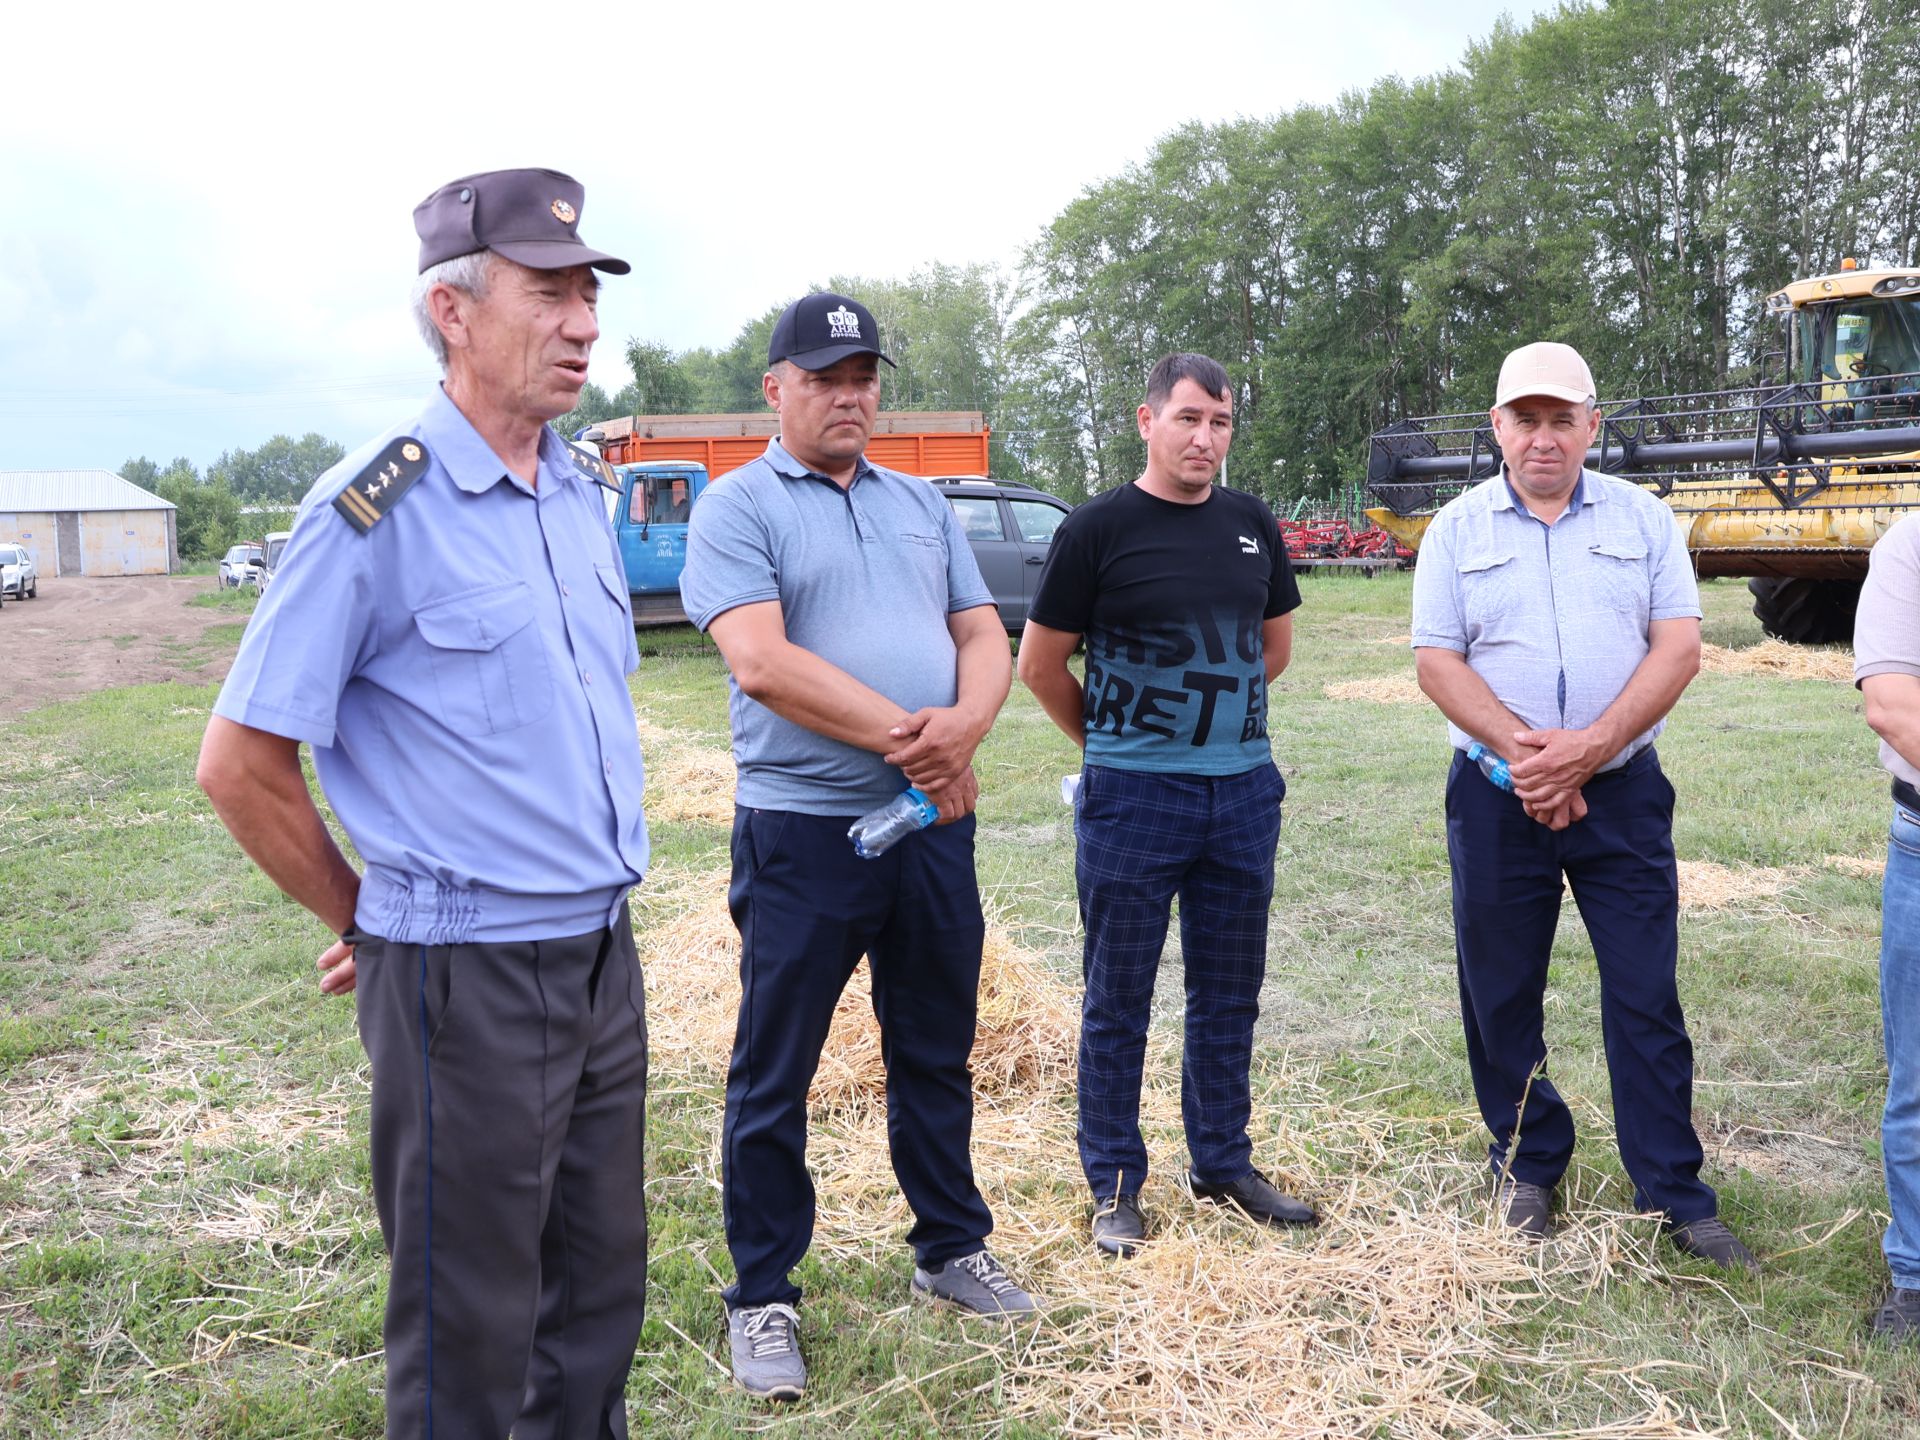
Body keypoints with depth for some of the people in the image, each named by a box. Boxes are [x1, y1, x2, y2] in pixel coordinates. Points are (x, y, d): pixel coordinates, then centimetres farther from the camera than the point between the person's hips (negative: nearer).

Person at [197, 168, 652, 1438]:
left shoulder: (582, 495, 8)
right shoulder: (378, 511, -14)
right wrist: (370, 921, -1)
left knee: (600, 1294, 19)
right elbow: (241, 765, -11)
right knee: (469, 1335, 8)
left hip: (604, 955, 7)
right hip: (467, 980, -7)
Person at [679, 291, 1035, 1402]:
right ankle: (763, 1298, 19)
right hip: (803, 830, -5)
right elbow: (763, 663, -17)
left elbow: (985, 638, 9)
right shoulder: (738, 507, -4)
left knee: (937, 1052, 17)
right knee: (775, 1077, 5)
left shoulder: (925, 505, 15)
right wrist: (905, 740, -18)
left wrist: (963, 727, -14)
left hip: (935, 821, 5)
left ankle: (953, 1247, 34)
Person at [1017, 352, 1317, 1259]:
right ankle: (1115, 1185, 18)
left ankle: (1223, 1165, 30)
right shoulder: (1099, 528, -7)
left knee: (1229, 995, 14)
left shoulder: (1252, 524, 8)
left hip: (1243, 791, 5)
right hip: (1133, 798, -5)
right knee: (1118, 1001, 5)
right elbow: (1040, 665, -1)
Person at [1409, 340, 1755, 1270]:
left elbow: (1679, 647, -3)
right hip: (1497, 798, 0)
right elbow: (1438, 662, -3)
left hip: (1622, 792, 0)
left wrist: (1590, 746, -16)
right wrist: (1521, 748, -18)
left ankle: (1675, 1193, 13)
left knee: (1646, 997, 2)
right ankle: (1527, 1163, 26)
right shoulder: (1457, 530, 4)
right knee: (1501, 993, 8)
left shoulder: (1642, 519, 5)